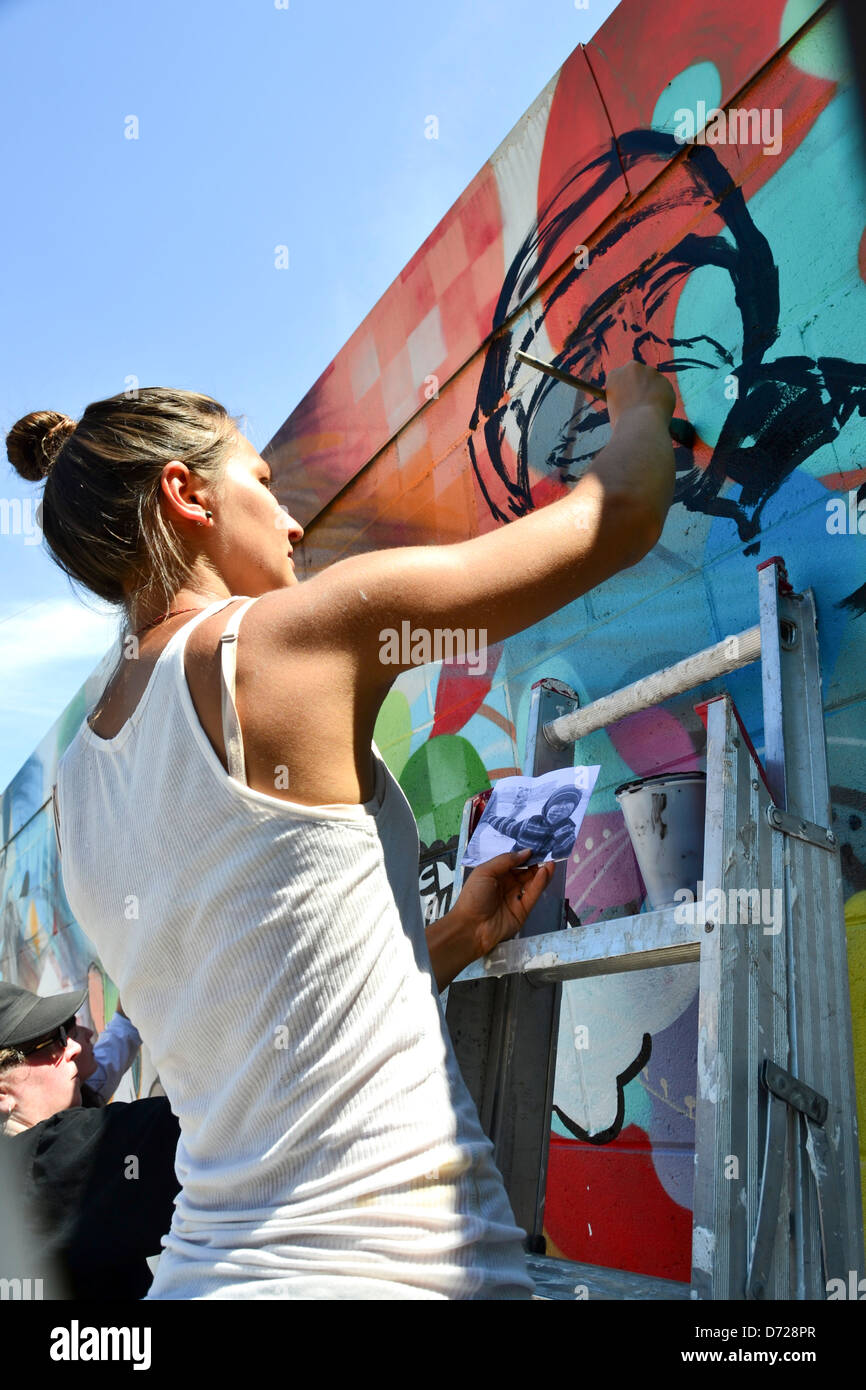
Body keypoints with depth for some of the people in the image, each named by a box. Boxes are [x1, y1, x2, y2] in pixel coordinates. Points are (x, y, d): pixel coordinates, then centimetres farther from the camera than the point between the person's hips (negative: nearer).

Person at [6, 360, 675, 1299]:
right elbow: (621, 516, -4)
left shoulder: (76, 782, 9)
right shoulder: (279, 636, -12)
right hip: (394, 1262, -7)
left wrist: (464, 931, 20)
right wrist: (642, 407, 16)